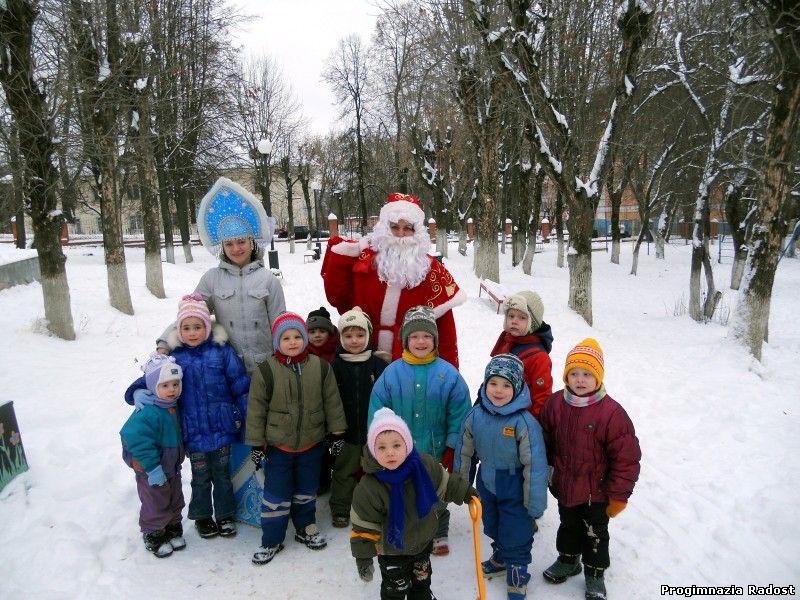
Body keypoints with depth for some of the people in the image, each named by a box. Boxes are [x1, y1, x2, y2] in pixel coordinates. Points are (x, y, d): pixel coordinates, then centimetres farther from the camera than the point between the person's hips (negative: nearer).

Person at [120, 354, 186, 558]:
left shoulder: (173, 407, -1)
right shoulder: (147, 413, -29)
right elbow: (136, 439, -34)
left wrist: (179, 457, 16)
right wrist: (153, 468, -30)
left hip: (172, 467, 8)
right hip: (151, 472, -8)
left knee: (175, 501, 20)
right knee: (156, 506, 8)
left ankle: (173, 530, 39)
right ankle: (154, 536, 28)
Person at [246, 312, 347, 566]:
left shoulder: (321, 368, -6)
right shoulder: (265, 372, -12)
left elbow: (332, 402, 1)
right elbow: (256, 410, -7)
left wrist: (337, 433, 2)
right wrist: (256, 444, -6)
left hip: (312, 443, 2)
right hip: (278, 445, -2)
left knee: (307, 490, 20)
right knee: (276, 494, 8)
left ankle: (305, 528, 40)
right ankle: (271, 540, 24)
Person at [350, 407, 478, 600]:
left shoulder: (426, 465, -22)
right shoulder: (368, 489, -32)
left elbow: (445, 483, -1)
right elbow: (364, 526, -20)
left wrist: (465, 492, 4)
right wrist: (363, 557, -17)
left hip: (423, 541, 4)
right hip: (392, 551, -4)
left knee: (422, 580, 28)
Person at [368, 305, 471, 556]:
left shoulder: (449, 374, -11)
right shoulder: (392, 373, -10)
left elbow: (459, 415, -7)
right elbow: (377, 412, -5)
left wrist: (452, 449, -5)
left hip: (436, 453, 0)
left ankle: (439, 534, 44)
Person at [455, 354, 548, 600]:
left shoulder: (524, 422, -27)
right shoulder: (476, 415, -13)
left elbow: (535, 465, -20)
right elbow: (464, 451, 1)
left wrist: (535, 502, -15)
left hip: (514, 489, -5)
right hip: (487, 484, 5)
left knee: (516, 533, 11)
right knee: (493, 527, 26)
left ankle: (517, 572, 36)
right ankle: (500, 558, 52)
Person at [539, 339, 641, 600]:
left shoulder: (611, 412, -23)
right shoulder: (555, 404, -10)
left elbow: (626, 458, -17)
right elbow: (545, 442, 4)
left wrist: (618, 496, -11)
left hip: (596, 492, -3)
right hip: (564, 487, 4)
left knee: (596, 534, 16)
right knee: (568, 526, 25)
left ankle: (594, 574, 38)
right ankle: (568, 561, 48)